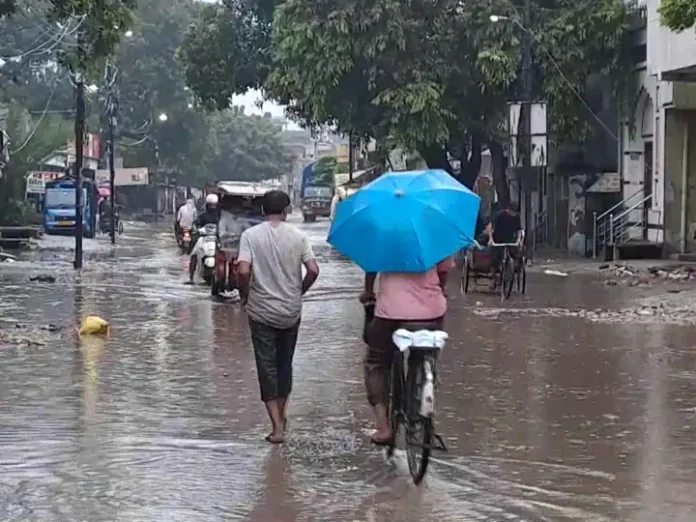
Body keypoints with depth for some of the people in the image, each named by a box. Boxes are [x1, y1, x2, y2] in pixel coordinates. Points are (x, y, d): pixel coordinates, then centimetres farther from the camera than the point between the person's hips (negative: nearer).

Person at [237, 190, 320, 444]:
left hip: (261, 311, -2)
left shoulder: (251, 235, -8)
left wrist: (244, 296, 0)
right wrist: (299, 291, 9)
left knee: (267, 366, 2)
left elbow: (243, 271, -18)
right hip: (291, 311, 2)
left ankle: (277, 426, -4)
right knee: (285, 363, 19)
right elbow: (313, 270, -8)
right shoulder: (297, 236, -3)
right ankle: (282, 414, 32)